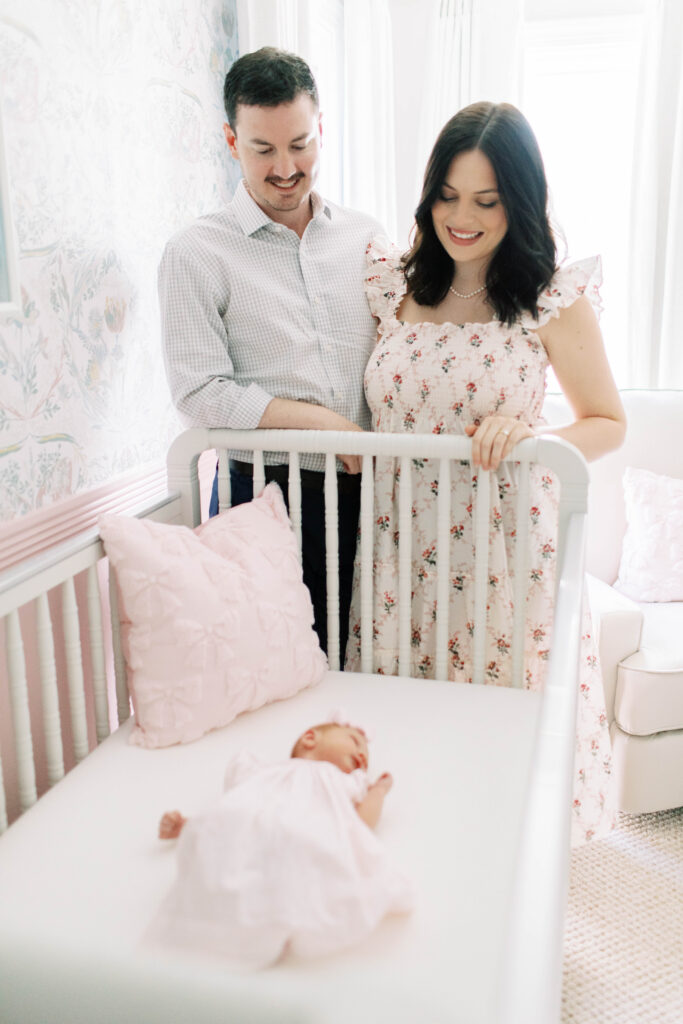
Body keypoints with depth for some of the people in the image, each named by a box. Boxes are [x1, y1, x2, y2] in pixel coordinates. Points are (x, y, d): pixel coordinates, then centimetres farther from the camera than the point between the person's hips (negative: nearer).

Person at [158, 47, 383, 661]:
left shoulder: (365, 236, 10)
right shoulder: (197, 254, -3)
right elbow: (199, 394, -11)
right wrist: (322, 420, -12)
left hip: (362, 490, 4)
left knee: (355, 661, 13)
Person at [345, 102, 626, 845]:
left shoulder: (556, 299, -5)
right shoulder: (390, 282, 4)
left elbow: (607, 423, 1)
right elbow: (358, 403, 18)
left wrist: (532, 437, -17)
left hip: (505, 550, -3)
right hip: (402, 547, 3)